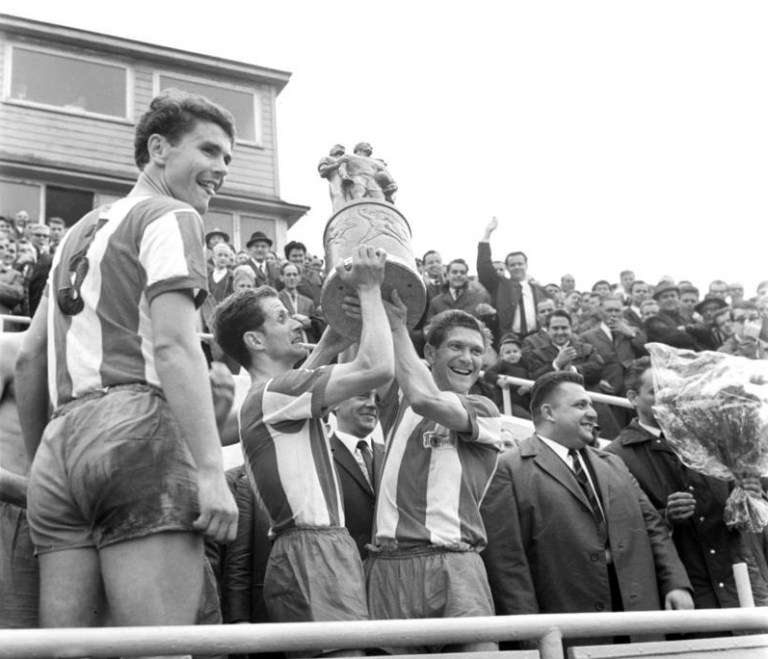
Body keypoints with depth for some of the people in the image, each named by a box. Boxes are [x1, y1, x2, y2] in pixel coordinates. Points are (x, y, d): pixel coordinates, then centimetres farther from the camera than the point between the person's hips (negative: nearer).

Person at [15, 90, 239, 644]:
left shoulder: (83, 231, 29)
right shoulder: (171, 217, 4)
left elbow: (29, 357, 26)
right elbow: (174, 345, -11)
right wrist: (211, 470, -16)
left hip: (61, 438, 8)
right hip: (136, 429, -8)